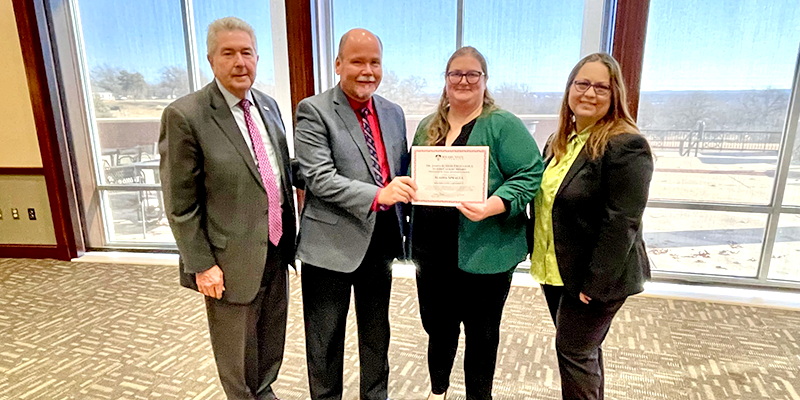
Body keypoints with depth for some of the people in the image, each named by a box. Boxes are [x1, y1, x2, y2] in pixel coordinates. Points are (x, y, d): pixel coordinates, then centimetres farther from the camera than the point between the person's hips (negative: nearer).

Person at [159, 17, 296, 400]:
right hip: (233, 259, -6)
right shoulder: (185, 115, -15)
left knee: (272, 339, 24)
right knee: (237, 353, 17)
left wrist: (289, 233, 8)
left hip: (277, 250, 6)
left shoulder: (268, 105, 4)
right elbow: (180, 204, -13)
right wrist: (201, 264, -13)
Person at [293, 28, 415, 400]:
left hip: (381, 241, 6)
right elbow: (318, 178, -20)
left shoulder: (393, 112, 8)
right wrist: (378, 195, -29)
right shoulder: (314, 111, -10)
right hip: (332, 243, -5)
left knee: (377, 332, 22)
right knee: (326, 340, 13)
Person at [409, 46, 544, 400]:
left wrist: (492, 206, -27)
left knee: (481, 333, 13)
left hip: (484, 254, -4)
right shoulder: (428, 127, 12)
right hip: (432, 252, 5)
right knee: (438, 326, 20)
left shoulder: (504, 126, -6)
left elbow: (530, 175, -13)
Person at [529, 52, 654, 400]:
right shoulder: (559, 141, 9)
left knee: (574, 351, 3)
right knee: (582, 349, 20)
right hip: (555, 270, 7)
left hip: (594, 277, -7)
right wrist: (539, 258, 11)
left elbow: (621, 223, -21)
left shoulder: (626, 145, -16)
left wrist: (594, 282, -20)